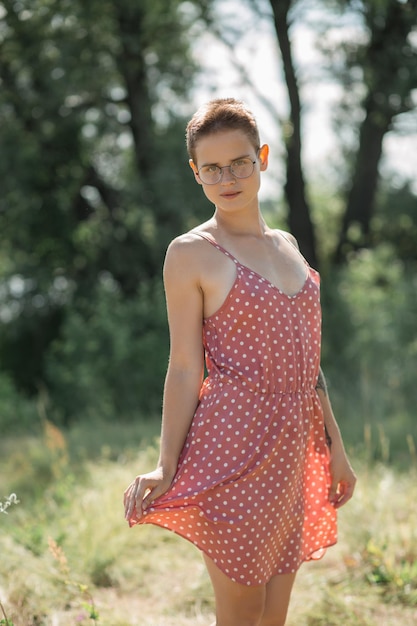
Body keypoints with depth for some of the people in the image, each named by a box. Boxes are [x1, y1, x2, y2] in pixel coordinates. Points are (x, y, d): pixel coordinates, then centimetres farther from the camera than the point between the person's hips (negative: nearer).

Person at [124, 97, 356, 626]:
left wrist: (335, 445, 17)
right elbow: (185, 369, -7)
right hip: (233, 447, -6)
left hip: (293, 449, 6)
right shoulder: (191, 254, -5)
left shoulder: (286, 244, 14)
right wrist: (166, 468, -14)